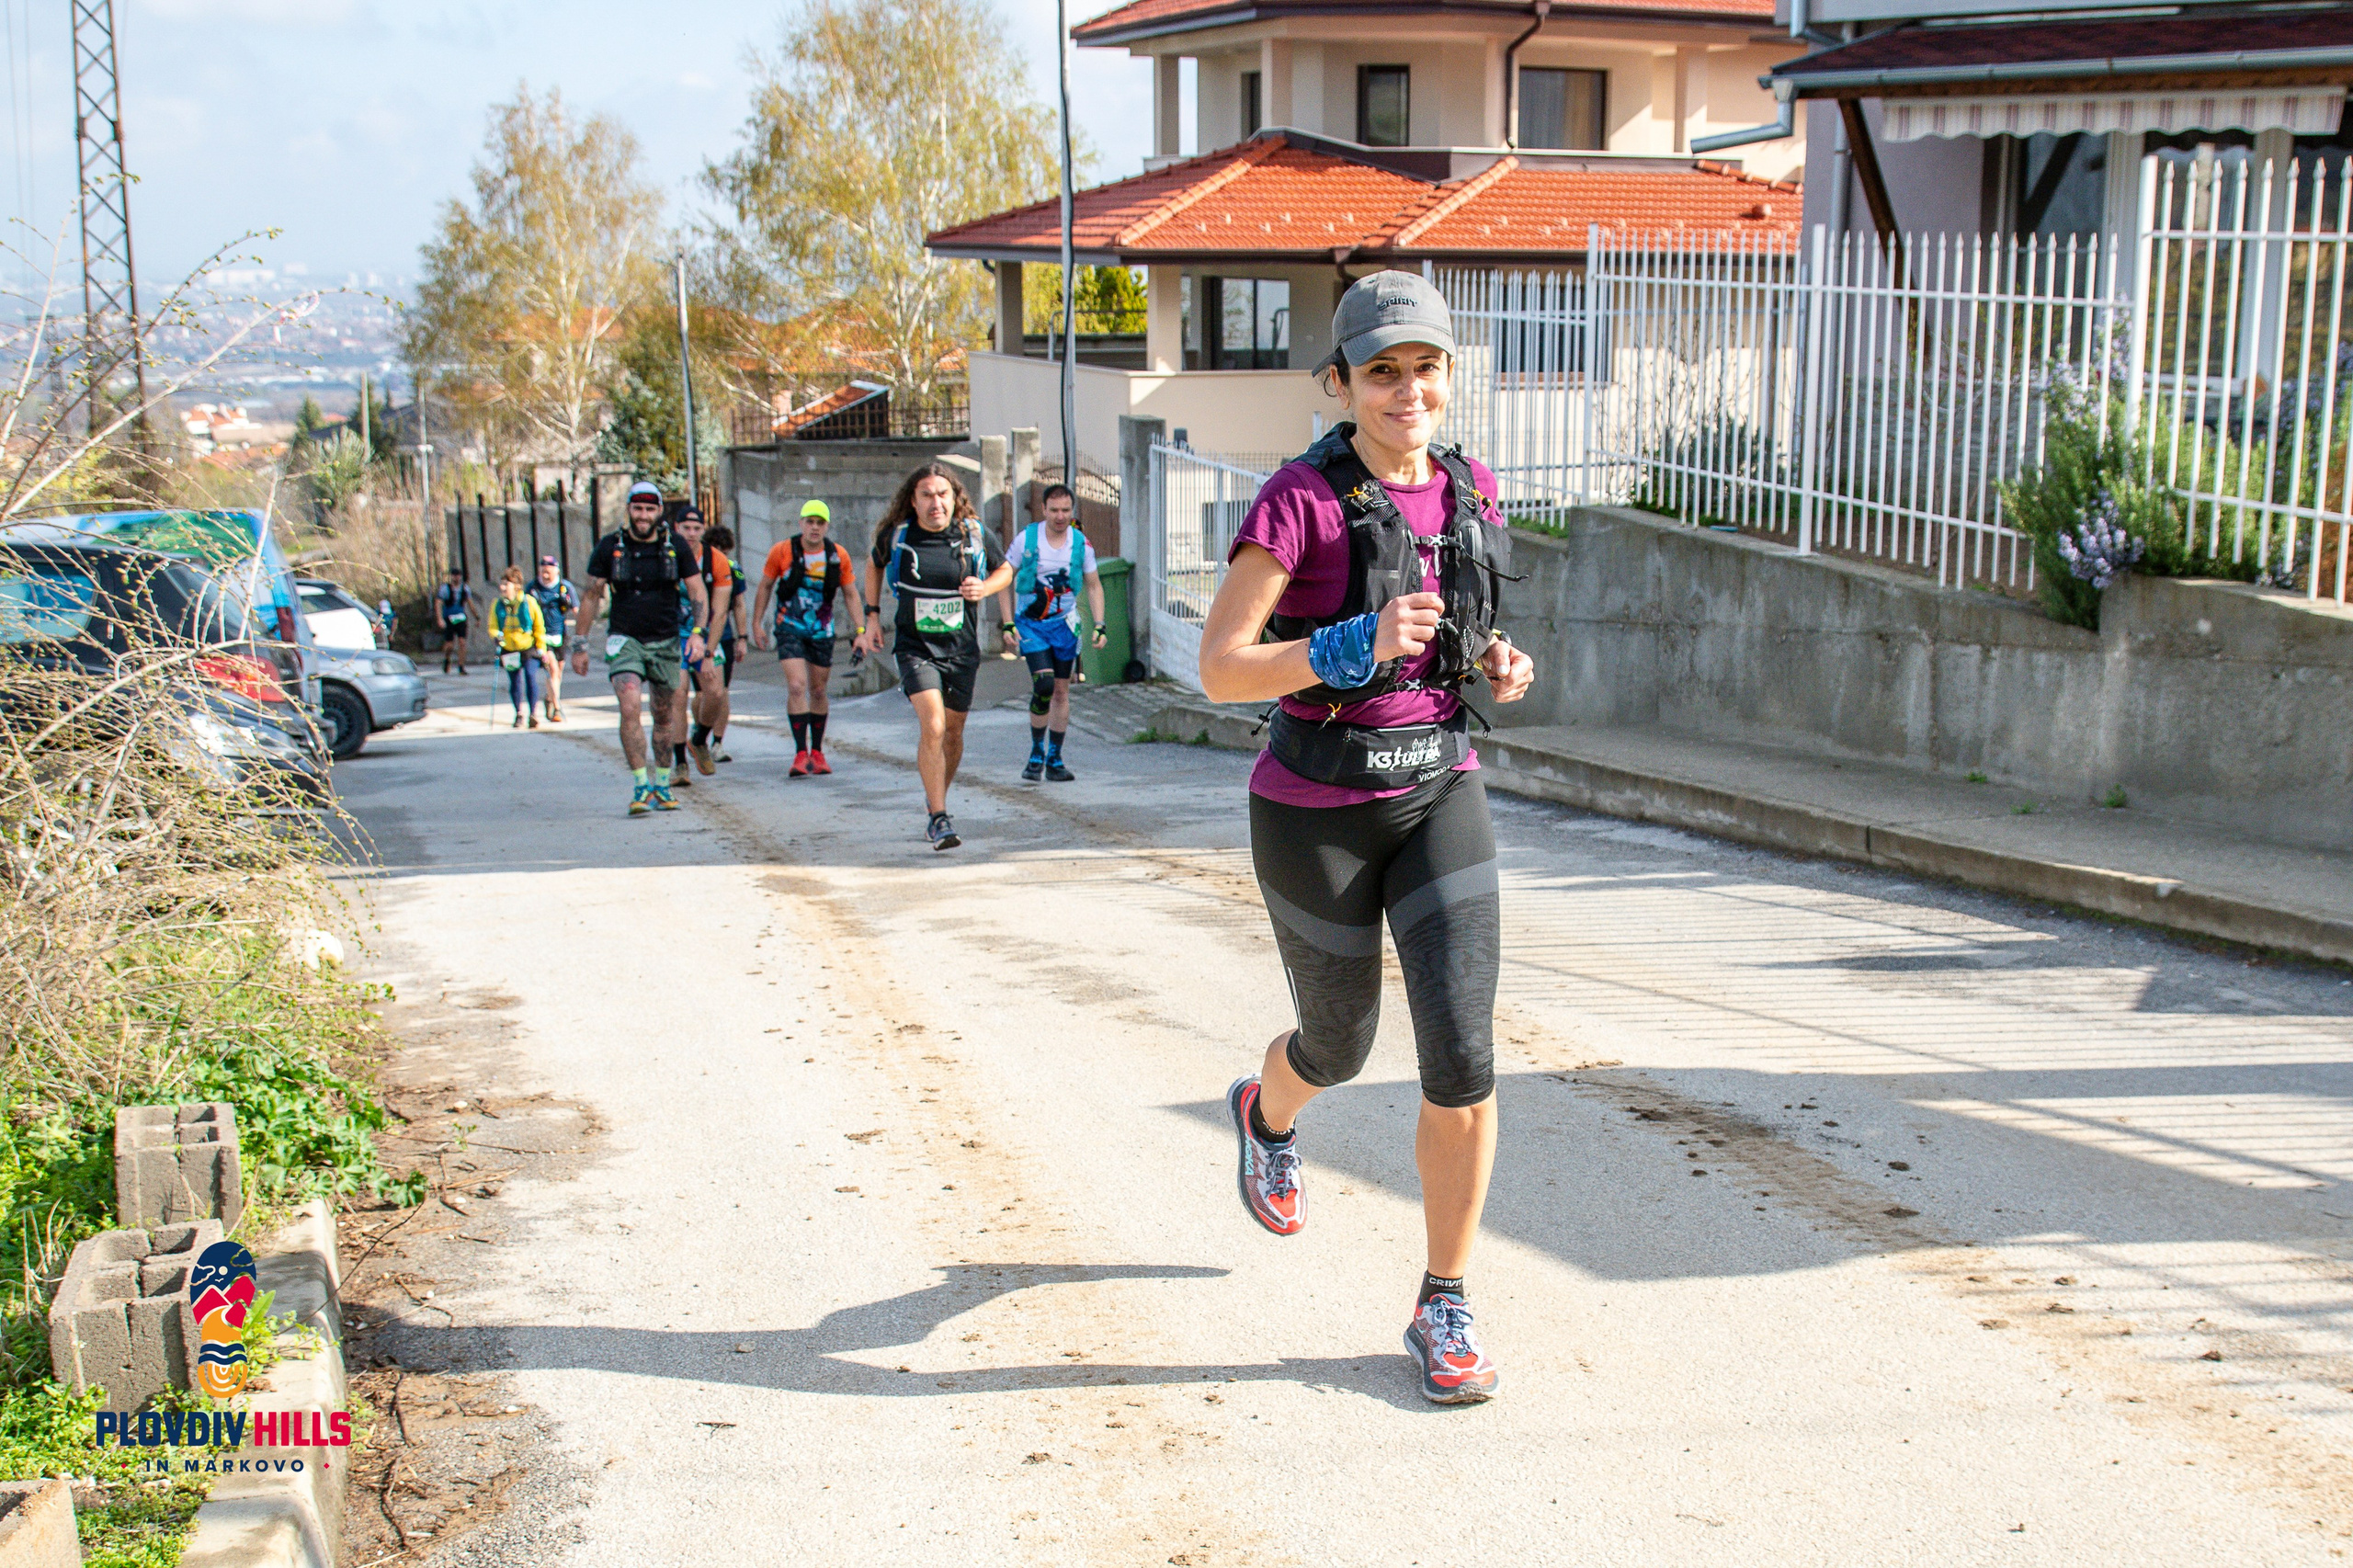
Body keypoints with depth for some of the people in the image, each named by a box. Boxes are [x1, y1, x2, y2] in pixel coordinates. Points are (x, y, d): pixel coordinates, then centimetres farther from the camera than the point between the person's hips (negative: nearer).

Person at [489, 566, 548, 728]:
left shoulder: (529, 602, -7)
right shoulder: (497, 605, 0)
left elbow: (539, 627, -1)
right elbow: (492, 627, 4)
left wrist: (541, 649, -3)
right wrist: (496, 636, -20)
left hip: (529, 648, -3)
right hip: (509, 650, 3)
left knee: (530, 675, -18)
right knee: (514, 681, 7)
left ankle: (533, 713, -10)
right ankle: (519, 713, 25)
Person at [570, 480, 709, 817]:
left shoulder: (675, 546, -1)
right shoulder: (609, 547, -3)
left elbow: (697, 592, 2)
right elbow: (591, 596, 3)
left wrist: (698, 631, -13)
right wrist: (579, 645, 3)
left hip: (666, 643, 2)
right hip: (625, 640, -2)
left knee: (665, 717, 10)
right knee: (630, 707, -20)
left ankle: (661, 786, 25)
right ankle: (640, 788, -17)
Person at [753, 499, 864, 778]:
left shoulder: (839, 556, -2)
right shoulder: (782, 551, -8)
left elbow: (850, 594, 6)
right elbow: (765, 586, 5)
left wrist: (860, 630, -1)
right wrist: (757, 622, 4)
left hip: (822, 630, 3)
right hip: (789, 628, -2)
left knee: (818, 691, 10)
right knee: (796, 686, -16)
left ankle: (817, 753, 23)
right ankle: (801, 754, -16)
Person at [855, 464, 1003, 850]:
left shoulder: (974, 533, -6)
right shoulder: (896, 535, -7)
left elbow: (1003, 568, 11)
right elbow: (874, 563, 15)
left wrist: (984, 589, -10)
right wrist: (872, 616, 9)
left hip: (962, 648, 2)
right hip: (915, 647, -2)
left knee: (952, 733, 12)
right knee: (932, 727, -19)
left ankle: (936, 799, 37)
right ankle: (939, 818, -13)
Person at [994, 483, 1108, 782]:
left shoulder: (1082, 544, 0)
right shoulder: (1026, 539, -6)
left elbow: (1093, 586, 10)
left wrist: (1099, 626, -1)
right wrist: (1008, 624, -6)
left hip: (1064, 623, 3)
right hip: (1030, 623, -3)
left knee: (1061, 691, 6)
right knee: (1044, 684, -18)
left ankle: (1054, 760, 16)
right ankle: (1036, 752, 0)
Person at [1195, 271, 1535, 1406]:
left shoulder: (1469, 492, 2)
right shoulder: (1299, 497, -15)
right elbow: (1219, 671, -17)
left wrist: (1496, 664, -2)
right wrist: (1358, 645, -31)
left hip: (1440, 795, 3)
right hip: (1316, 811, -3)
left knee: (1462, 1054, -10)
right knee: (1341, 1045, 16)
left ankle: (1444, 1309, 7)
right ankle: (1268, 1115, 56)